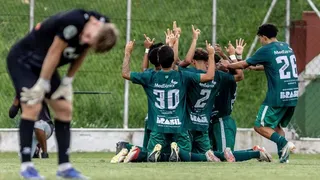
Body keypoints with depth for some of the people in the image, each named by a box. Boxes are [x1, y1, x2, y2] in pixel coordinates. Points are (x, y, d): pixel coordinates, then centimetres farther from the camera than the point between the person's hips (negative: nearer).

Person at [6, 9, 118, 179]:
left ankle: (64, 166, 6)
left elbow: (80, 54, 3)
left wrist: (67, 82, 3)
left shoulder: (105, 28, -12)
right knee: (33, 106, -18)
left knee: (65, 108, 2)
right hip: (22, 60, -8)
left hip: (43, 66, 8)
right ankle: (26, 165, -12)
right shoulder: (74, 22, -36)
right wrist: (42, 84, -18)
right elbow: (54, 53, -27)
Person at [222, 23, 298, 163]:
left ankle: (284, 143, -19)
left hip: (277, 97, -7)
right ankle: (283, 156, 3)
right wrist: (256, 67, 39)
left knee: (260, 126, 1)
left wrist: (228, 65, 21)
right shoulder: (287, 48, 15)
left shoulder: (266, 50, -5)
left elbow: (244, 65, 4)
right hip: (293, 96, 7)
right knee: (276, 125, 20)